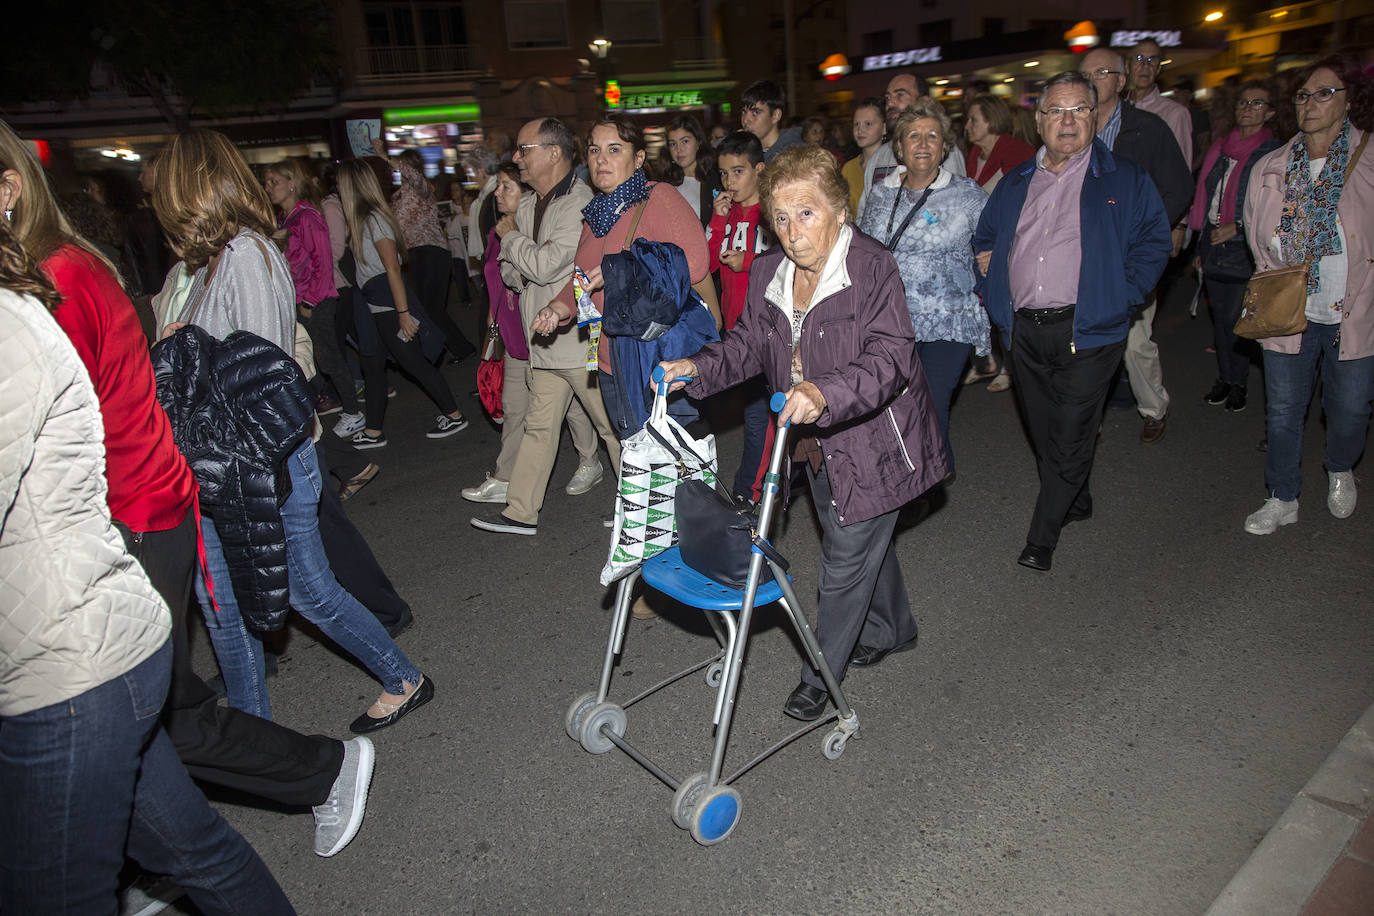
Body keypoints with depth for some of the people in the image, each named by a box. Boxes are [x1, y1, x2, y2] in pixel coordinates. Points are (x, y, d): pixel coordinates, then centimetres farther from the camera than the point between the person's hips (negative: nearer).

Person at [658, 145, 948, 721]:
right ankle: (892, 630, 50)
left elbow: (890, 357, -31)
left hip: (871, 442, -7)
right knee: (864, 543, 25)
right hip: (816, 443, 7)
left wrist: (826, 392, -47)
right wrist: (699, 368, -11)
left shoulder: (872, 269, -23)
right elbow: (749, 343, 6)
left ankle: (821, 674, 23)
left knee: (846, 556, 3)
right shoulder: (768, 273, -1)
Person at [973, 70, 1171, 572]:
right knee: (1041, 431, 14)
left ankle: (1042, 536, 8)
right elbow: (984, 239, 26)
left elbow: (1154, 242, 2)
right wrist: (993, 282, 11)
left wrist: (1120, 296, -7)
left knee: (1069, 436, -4)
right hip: (1023, 332, 5)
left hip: (1086, 331, -4)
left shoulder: (1125, 180, 4)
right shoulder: (1015, 183, 15)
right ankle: (1075, 503, 36)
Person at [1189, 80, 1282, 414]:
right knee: (1221, 319, 11)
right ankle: (1225, 377, 22)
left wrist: (1239, 228, -18)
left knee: (1236, 319, -3)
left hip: (1244, 251, -5)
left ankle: (1238, 382, 11)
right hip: (1215, 249, 5)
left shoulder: (1275, 154, -7)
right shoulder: (1220, 149, 11)